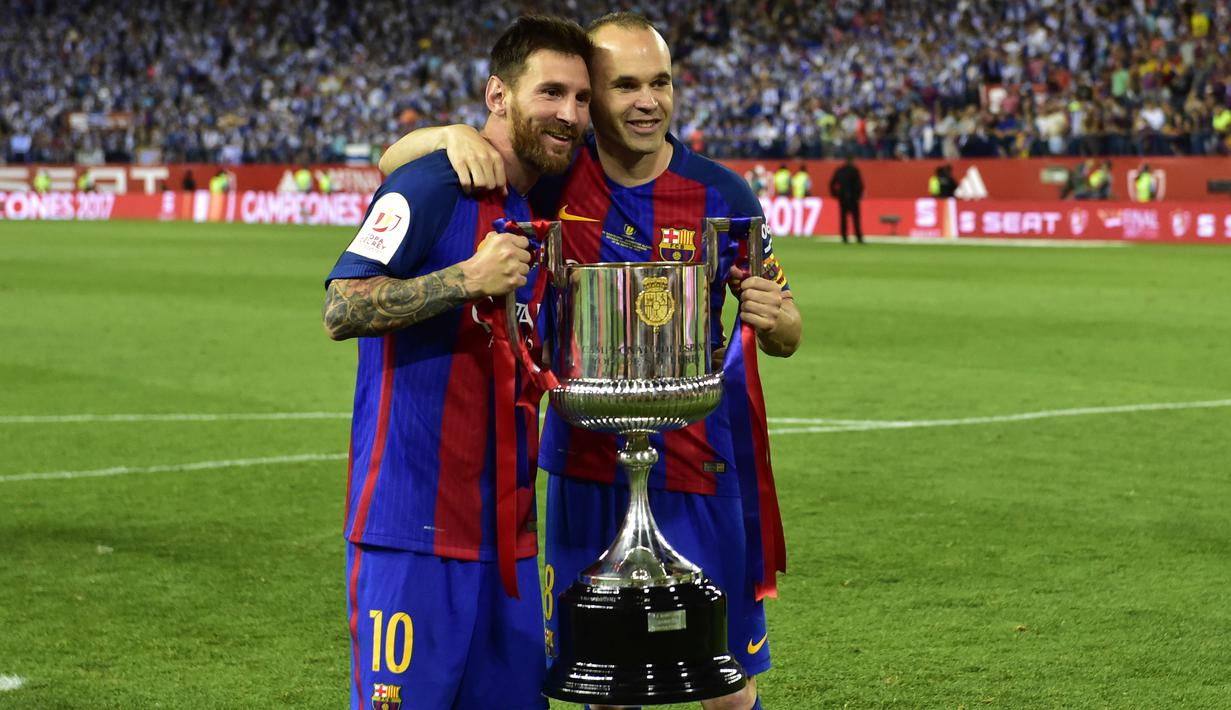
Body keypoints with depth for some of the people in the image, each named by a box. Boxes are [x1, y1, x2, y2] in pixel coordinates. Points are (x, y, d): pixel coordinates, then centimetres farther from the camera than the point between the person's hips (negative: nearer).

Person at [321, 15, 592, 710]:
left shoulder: (542, 210, 16)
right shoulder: (431, 186, -10)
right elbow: (342, 309, -18)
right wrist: (469, 278, -25)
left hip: (507, 529, 8)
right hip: (414, 525, -8)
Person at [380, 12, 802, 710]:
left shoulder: (720, 194, -6)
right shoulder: (551, 177, -4)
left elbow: (786, 335, 3)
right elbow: (394, 163, -2)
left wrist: (771, 318, -22)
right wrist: (452, 135, -24)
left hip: (700, 472, -1)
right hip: (586, 467, 1)